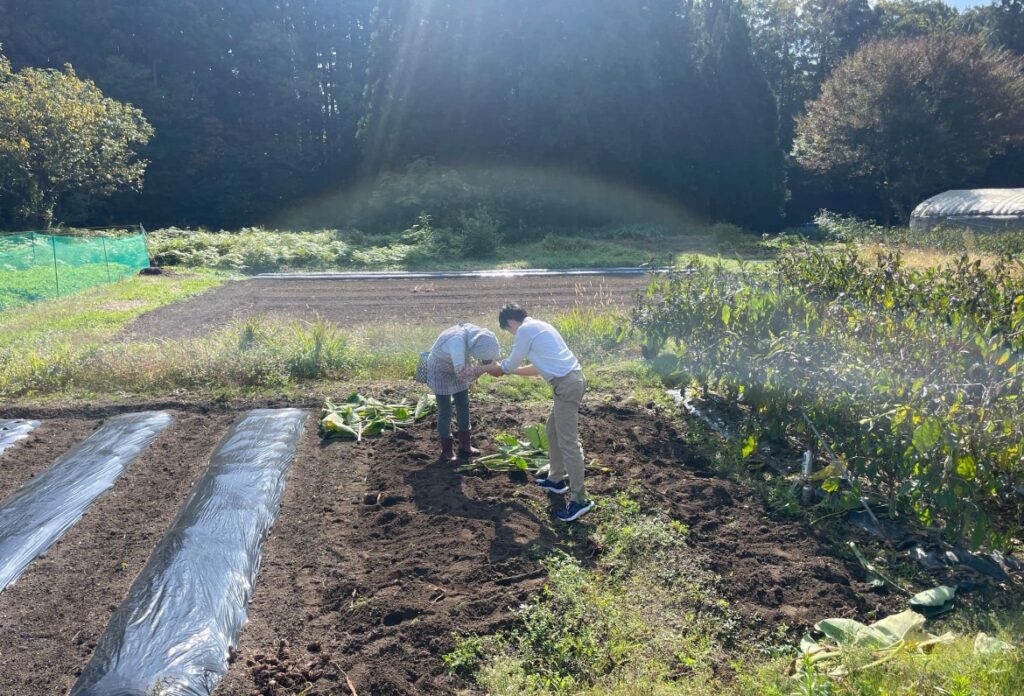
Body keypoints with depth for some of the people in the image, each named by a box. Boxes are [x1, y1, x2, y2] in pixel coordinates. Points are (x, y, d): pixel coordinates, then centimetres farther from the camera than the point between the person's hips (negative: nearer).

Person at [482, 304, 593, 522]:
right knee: (553, 430, 23)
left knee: (568, 441, -8)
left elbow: (510, 364, 4)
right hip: (572, 379, 10)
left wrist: (491, 368, 24)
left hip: (567, 384, -10)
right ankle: (556, 479, 35)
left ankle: (579, 499, -5)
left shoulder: (525, 329, -5)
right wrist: (508, 370, 33)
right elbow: (540, 368, 29)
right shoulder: (538, 326, 23)